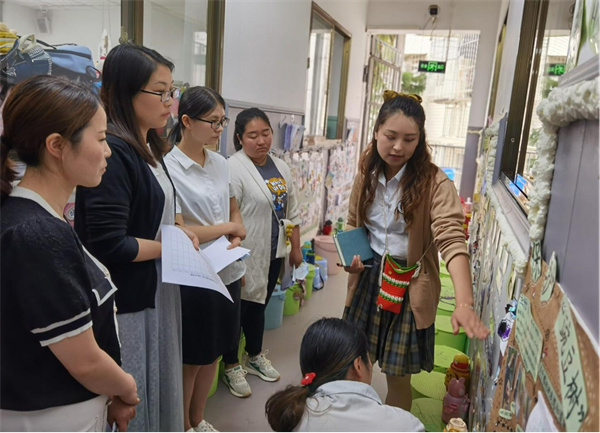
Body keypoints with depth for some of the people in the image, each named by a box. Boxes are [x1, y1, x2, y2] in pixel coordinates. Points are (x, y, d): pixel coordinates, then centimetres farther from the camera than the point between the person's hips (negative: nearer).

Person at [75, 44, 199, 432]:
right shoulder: (111, 152, -22)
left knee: (159, 390, 23)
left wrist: (176, 230, 1)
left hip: (158, 294, 9)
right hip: (126, 305, -9)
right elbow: (108, 245, -25)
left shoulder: (148, 148, 8)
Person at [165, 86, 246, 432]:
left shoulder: (220, 162, 5)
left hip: (228, 273, 7)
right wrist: (229, 227, -10)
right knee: (191, 359, 11)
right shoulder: (168, 166, -16)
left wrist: (237, 240, -7)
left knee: (213, 352, 19)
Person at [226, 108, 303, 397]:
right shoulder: (233, 169, -16)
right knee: (237, 310, 6)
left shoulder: (281, 168, 8)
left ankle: (255, 357, 40)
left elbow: (291, 212, 15)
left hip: (273, 256, 7)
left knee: (258, 307, 22)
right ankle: (231, 367, 24)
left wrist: (296, 248, 14)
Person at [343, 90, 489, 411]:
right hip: (368, 278, 4)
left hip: (408, 286, -4)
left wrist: (464, 303, -43)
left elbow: (451, 240, -29)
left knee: (398, 375, 9)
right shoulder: (367, 174, -1)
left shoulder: (435, 183, -17)